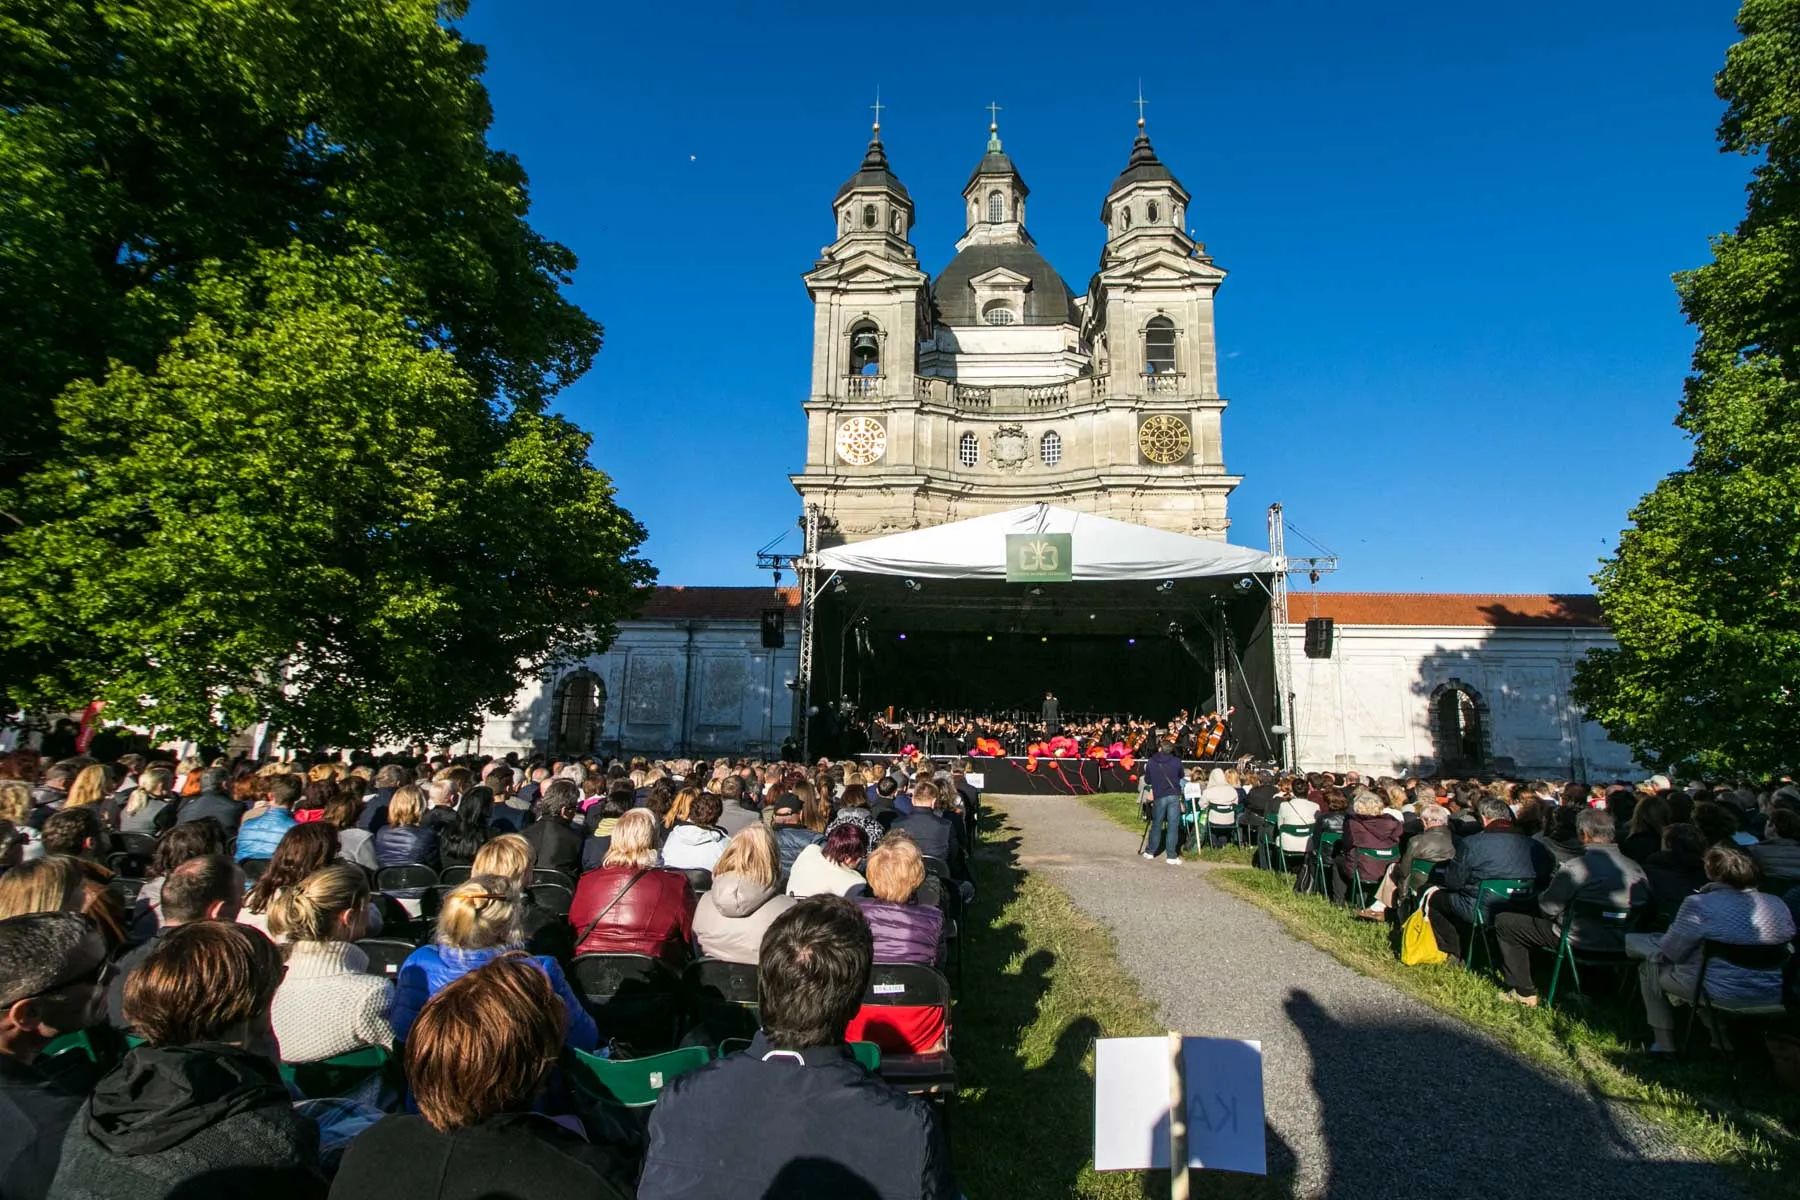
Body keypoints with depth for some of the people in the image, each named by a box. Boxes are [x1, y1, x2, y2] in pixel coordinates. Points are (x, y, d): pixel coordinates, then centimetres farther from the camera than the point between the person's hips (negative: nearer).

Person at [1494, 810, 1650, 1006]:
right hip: (1622, 944, 7)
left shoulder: (1575, 868, -22)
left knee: (1504, 922, 4)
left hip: (1582, 943, -7)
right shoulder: (1636, 868, -5)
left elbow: (1548, 909, -13)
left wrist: (1541, 895, 10)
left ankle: (1525, 993, 8)